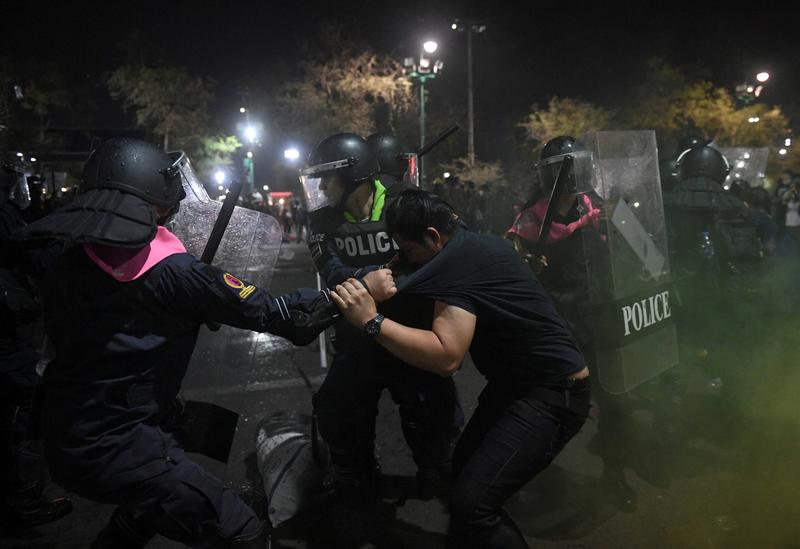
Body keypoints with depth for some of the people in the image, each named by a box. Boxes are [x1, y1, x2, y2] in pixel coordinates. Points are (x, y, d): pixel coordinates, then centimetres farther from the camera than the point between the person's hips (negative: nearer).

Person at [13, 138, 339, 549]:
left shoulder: (64, 266, 0)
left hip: (67, 441, 9)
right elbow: (270, 312, -17)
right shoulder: (169, 272, -20)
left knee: (146, 503, 35)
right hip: (122, 449, -8)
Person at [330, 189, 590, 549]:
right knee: (463, 470, 16)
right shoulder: (483, 243, 8)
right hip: (517, 383, 11)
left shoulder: (458, 261, -23)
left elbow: (446, 357, -33)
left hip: (552, 395, -11)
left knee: (471, 503, -18)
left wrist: (372, 322, -31)